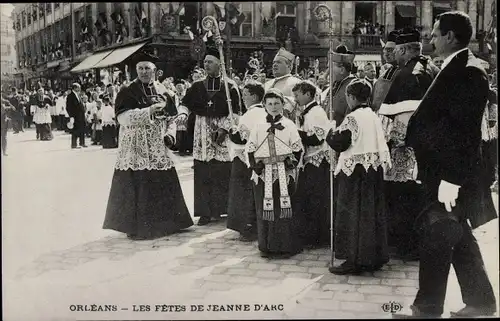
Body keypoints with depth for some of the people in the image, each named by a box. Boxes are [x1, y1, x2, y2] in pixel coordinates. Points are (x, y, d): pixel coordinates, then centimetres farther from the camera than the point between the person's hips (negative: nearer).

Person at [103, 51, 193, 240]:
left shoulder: (162, 92, 11)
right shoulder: (127, 92, -3)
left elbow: (171, 118, 17)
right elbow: (123, 118, -16)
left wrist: (170, 134, -2)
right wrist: (150, 110, -23)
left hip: (159, 150, 5)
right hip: (135, 149, -4)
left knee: (164, 186, 7)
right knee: (136, 188, -5)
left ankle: (164, 222, 21)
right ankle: (135, 226, 6)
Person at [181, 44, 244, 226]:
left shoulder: (230, 87, -1)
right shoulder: (197, 86, 9)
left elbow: (236, 112, -2)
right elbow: (184, 105, 13)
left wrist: (224, 128, -12)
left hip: (223, 134, -2)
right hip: (202, 134, 3)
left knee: (222, 173, -2)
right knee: (203, 174, 0)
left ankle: (220, 208, 11)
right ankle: (205, 212, 5)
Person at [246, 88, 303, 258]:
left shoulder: (289, 125, 6)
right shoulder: (258, 126, 11)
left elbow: (297, 148, 5)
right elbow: (250, 148, 11)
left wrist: (291, 163, -5)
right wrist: (255, 165, 0)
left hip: (284, 173, -2)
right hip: (264, 173, 2)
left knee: (284, 207, -5)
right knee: (264, 209, 2)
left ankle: (285, 247, 2)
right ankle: (266, 246, 11)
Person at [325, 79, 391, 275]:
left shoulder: (352, 118, -15)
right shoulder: (374, 117, 9)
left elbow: (339, 143, -14)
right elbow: (381, 144, 13)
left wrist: (331, 132, 3)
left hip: (354, 170, -8)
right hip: (374, 169, 8)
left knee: (353, 214, -1)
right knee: (373, 213, 12)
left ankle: (354, 260, 2)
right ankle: (375, 257, 19)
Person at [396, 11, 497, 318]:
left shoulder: (468, 72, -17)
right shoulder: (457, 69, 11)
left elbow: (463, 129, -22)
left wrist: (451, 178, -23)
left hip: (451, 173, -10)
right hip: (444, 169, 10)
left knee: (436, 239, 0)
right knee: (459, 238, 17)